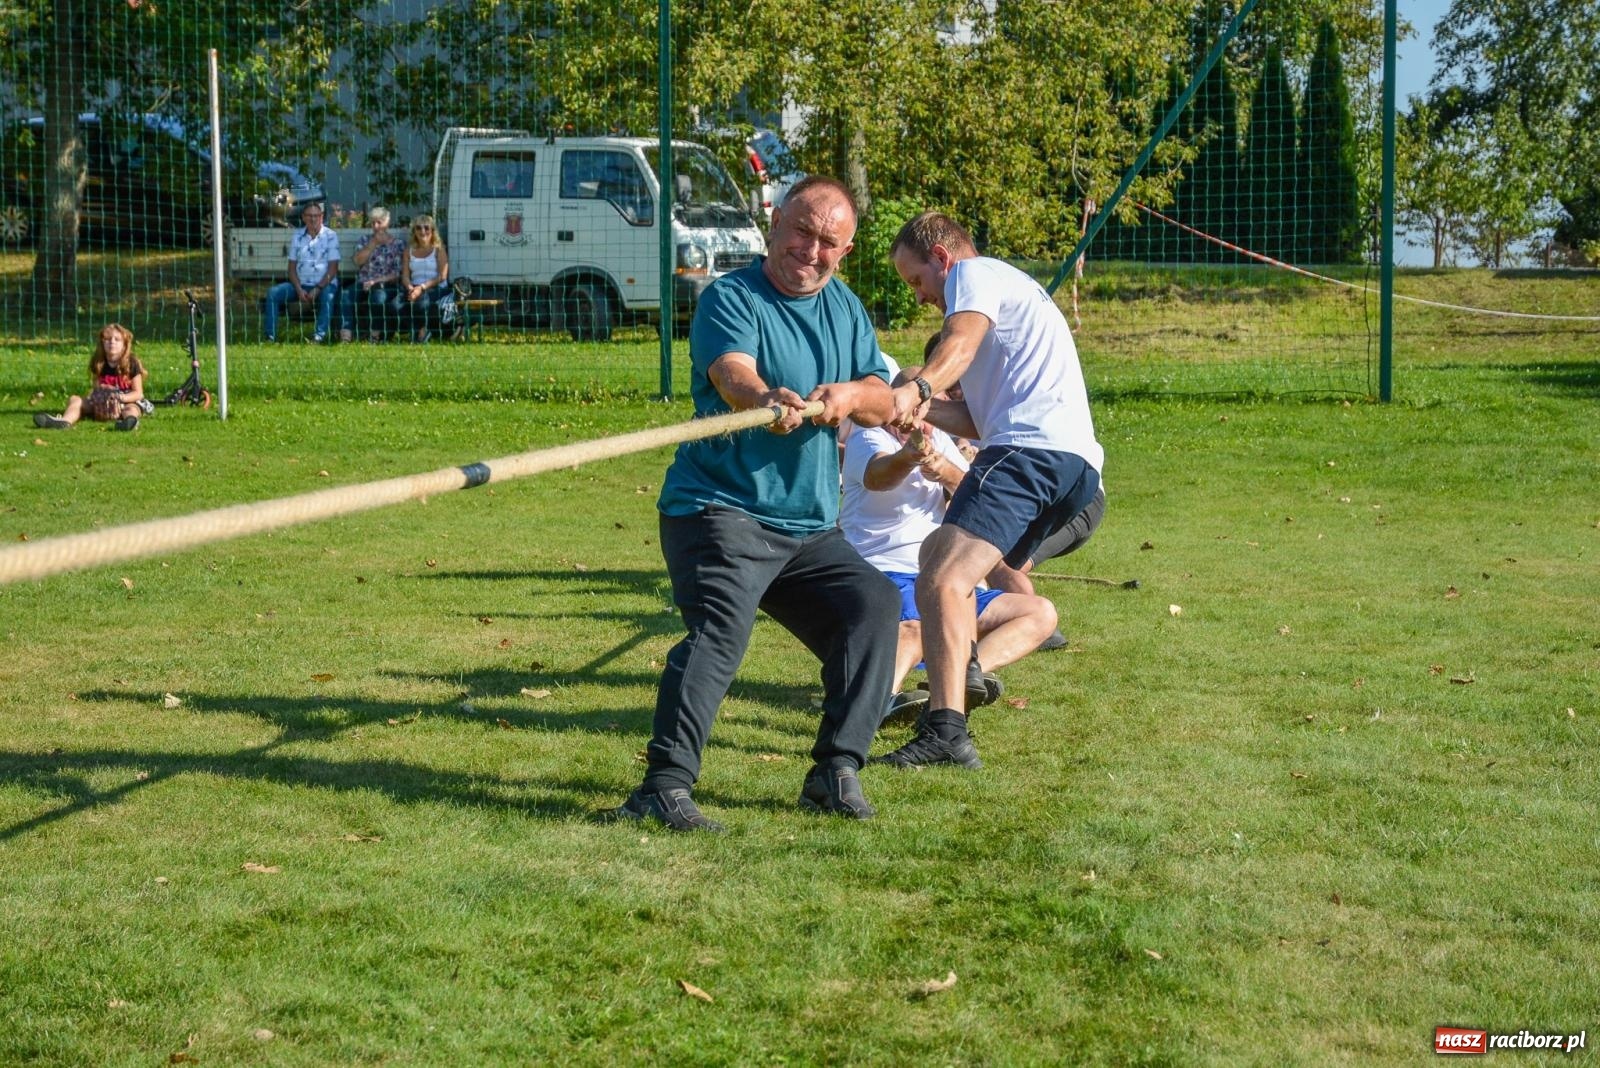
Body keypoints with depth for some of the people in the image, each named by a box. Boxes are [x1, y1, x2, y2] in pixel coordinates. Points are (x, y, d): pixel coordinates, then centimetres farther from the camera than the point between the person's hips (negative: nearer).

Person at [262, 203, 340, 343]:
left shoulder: (330, 236, -2)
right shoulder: (297, 236, 9)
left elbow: (333, 268, -7)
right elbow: (292, 267, 6)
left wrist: (318, 289, -18)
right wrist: (299, 290, -10)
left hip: (325, 284, -4)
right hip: (301, 284, 4)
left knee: (327, 296, -38)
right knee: (273, 293, -17)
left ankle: (319, 336, -38)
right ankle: (270, 337, -18)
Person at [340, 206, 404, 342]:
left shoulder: (397, 244, 6)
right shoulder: (366, 240, 17)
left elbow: (397, 274, -1)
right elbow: (359, 261, 0)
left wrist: (376, 282, -12)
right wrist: (374, 243, -4)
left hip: (386, 286, -3)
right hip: (363, 284, 3)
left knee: (378, 295, -39)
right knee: (346, 294, -29)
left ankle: (375, 335, -28)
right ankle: (346, 334, -37)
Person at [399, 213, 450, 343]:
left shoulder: (438, 250, 7)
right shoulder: (409, 250, 18)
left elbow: (442, 276, -4)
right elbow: (405, 275, 10)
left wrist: (422, 287, -17)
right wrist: (410, 287, -14)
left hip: (435, 289, -3)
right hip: (414, 288, 3)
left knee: (421, 299, -39)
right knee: (397, 304, -30)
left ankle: (422, 331, -11)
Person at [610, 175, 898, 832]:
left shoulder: (846, 309, 14)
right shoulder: (731, 299, -6)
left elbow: (882, 403, 6)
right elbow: (732, 373, -27)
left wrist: (851, 395, -19)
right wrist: (769, 398, -51)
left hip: (810, 525, 7)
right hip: (721, 507, -7)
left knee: (872, 604, -8)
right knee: (720, 629, -25)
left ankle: (835, 773, -1)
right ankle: (664, 787, -29)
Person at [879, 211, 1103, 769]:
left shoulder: (974, 272, 7)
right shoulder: (1008, 287, 36)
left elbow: (960, 343, -18)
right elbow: (980, 421, 26)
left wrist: (914, 390, -36)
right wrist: (924, 408, 8)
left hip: (1032, 448, -11)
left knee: (941, 584, -23)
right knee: (938, 552, 30)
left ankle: (946, 731, -38)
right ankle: (964, 678, 29)